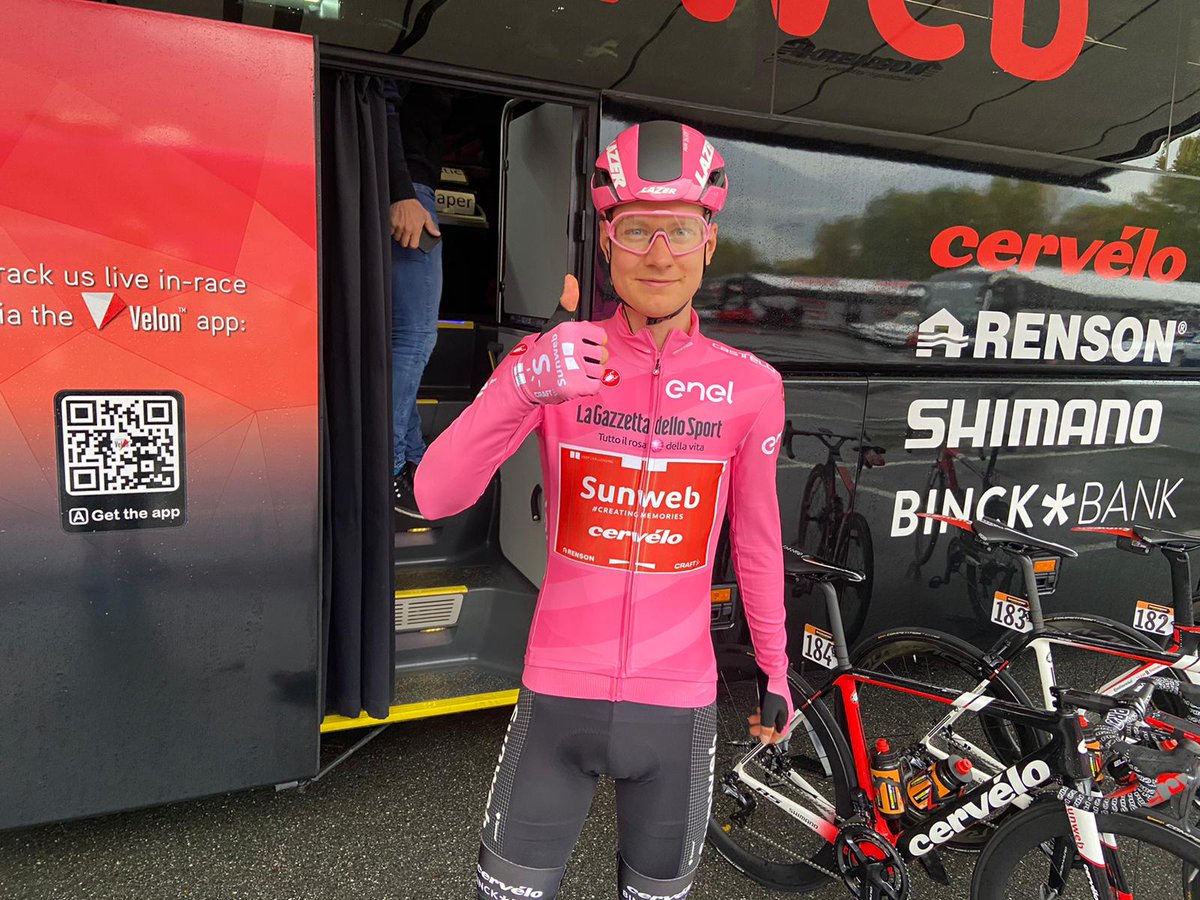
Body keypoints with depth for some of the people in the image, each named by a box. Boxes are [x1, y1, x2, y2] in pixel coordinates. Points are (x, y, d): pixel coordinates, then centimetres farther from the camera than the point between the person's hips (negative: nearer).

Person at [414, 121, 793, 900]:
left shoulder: (750, 386, -6)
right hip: (559, 690, -1)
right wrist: (521, 384, -35)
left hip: (678, 700, 1)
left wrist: (775, 669, 14)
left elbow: (758, 539, 6)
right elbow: (436, 497, -19)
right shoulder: (559, 361, -10)